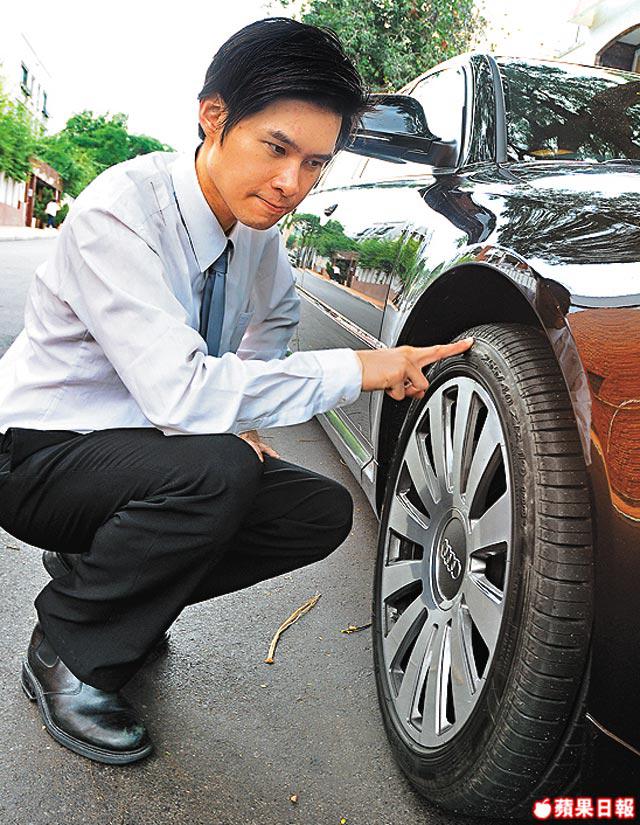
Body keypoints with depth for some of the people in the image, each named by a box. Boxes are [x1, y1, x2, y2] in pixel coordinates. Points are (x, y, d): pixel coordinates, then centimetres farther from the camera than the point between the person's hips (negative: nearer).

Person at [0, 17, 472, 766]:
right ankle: (67, 655, -10)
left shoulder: (257, 225, -4)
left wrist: (242, 413, 1)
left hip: (147, 440, 7)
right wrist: (355, 369, -29)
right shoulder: (119, 213, -26)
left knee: (322, 513, -5)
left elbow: (275, 311, 18)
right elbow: (181, 394, -36)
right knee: (215, 470, -35)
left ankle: (100, 577, 8)